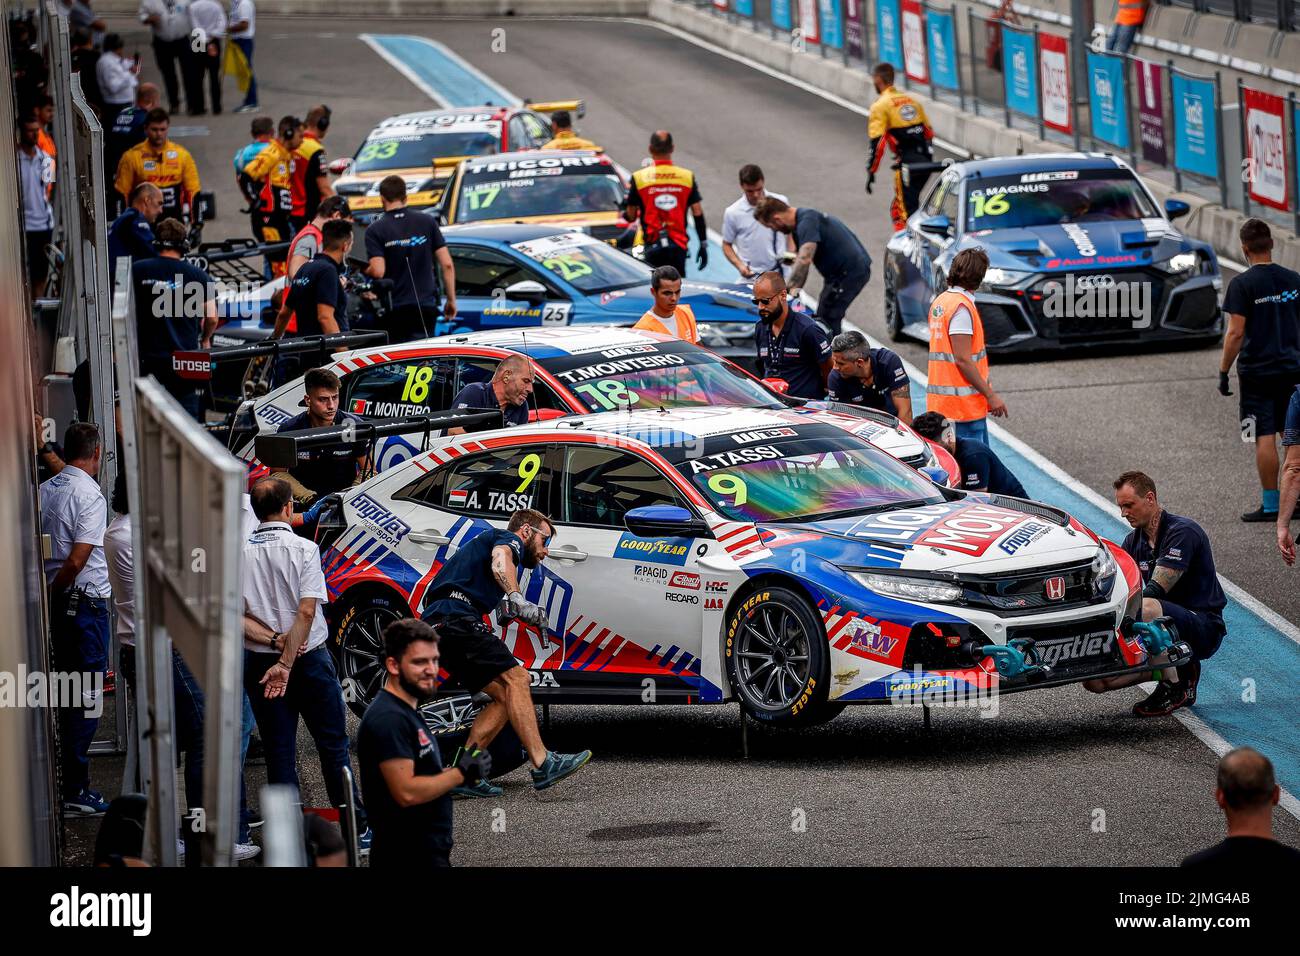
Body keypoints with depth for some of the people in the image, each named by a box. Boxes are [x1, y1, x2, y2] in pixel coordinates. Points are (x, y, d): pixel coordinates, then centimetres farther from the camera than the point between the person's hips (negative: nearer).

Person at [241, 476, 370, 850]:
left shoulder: (238, 554, -2)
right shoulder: (304, 549, -10)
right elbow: (307, 611, -17)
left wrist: (272, 640, -13)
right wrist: (287, 662, -18)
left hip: (259, 662, 2)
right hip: (310, 658, -2)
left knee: (279, 750, 7)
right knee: (333, 745, 8)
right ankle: (356, 829, 10)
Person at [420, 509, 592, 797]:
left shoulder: (482, 541, 37)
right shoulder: (510, 539, 8)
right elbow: (500, 558, -17)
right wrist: (516, 598, -32)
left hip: (435, 623, 10)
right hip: (456, 617, -10)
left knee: (504, 695, 6)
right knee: (515, 678, -17)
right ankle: (542, 764, -29)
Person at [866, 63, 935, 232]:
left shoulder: (880, 106, -4)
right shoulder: (911, 100, 18)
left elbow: (877, 142, -11)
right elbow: (929, 133, 21)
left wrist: (871, 172, -6)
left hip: (907, 162, -7)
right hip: (925, 160, 7)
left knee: (906, 209, -5)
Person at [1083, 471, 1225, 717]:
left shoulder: (1182, 532, -15)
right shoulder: (1135, 541, 11)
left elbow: (1156, 590, -23)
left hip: (1205, 628, -7)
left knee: (1147, 608, -40)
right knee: (1094, 680, -10)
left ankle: (1175, 688, -18)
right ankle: (1180, 669, 7)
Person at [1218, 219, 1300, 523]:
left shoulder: (1242, 284, -12)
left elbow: (1236, 332, -14)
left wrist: (1223, 371, -6)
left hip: (1256, 370, -5)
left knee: (1265, 438, -2)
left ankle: (1270, 505, 0)